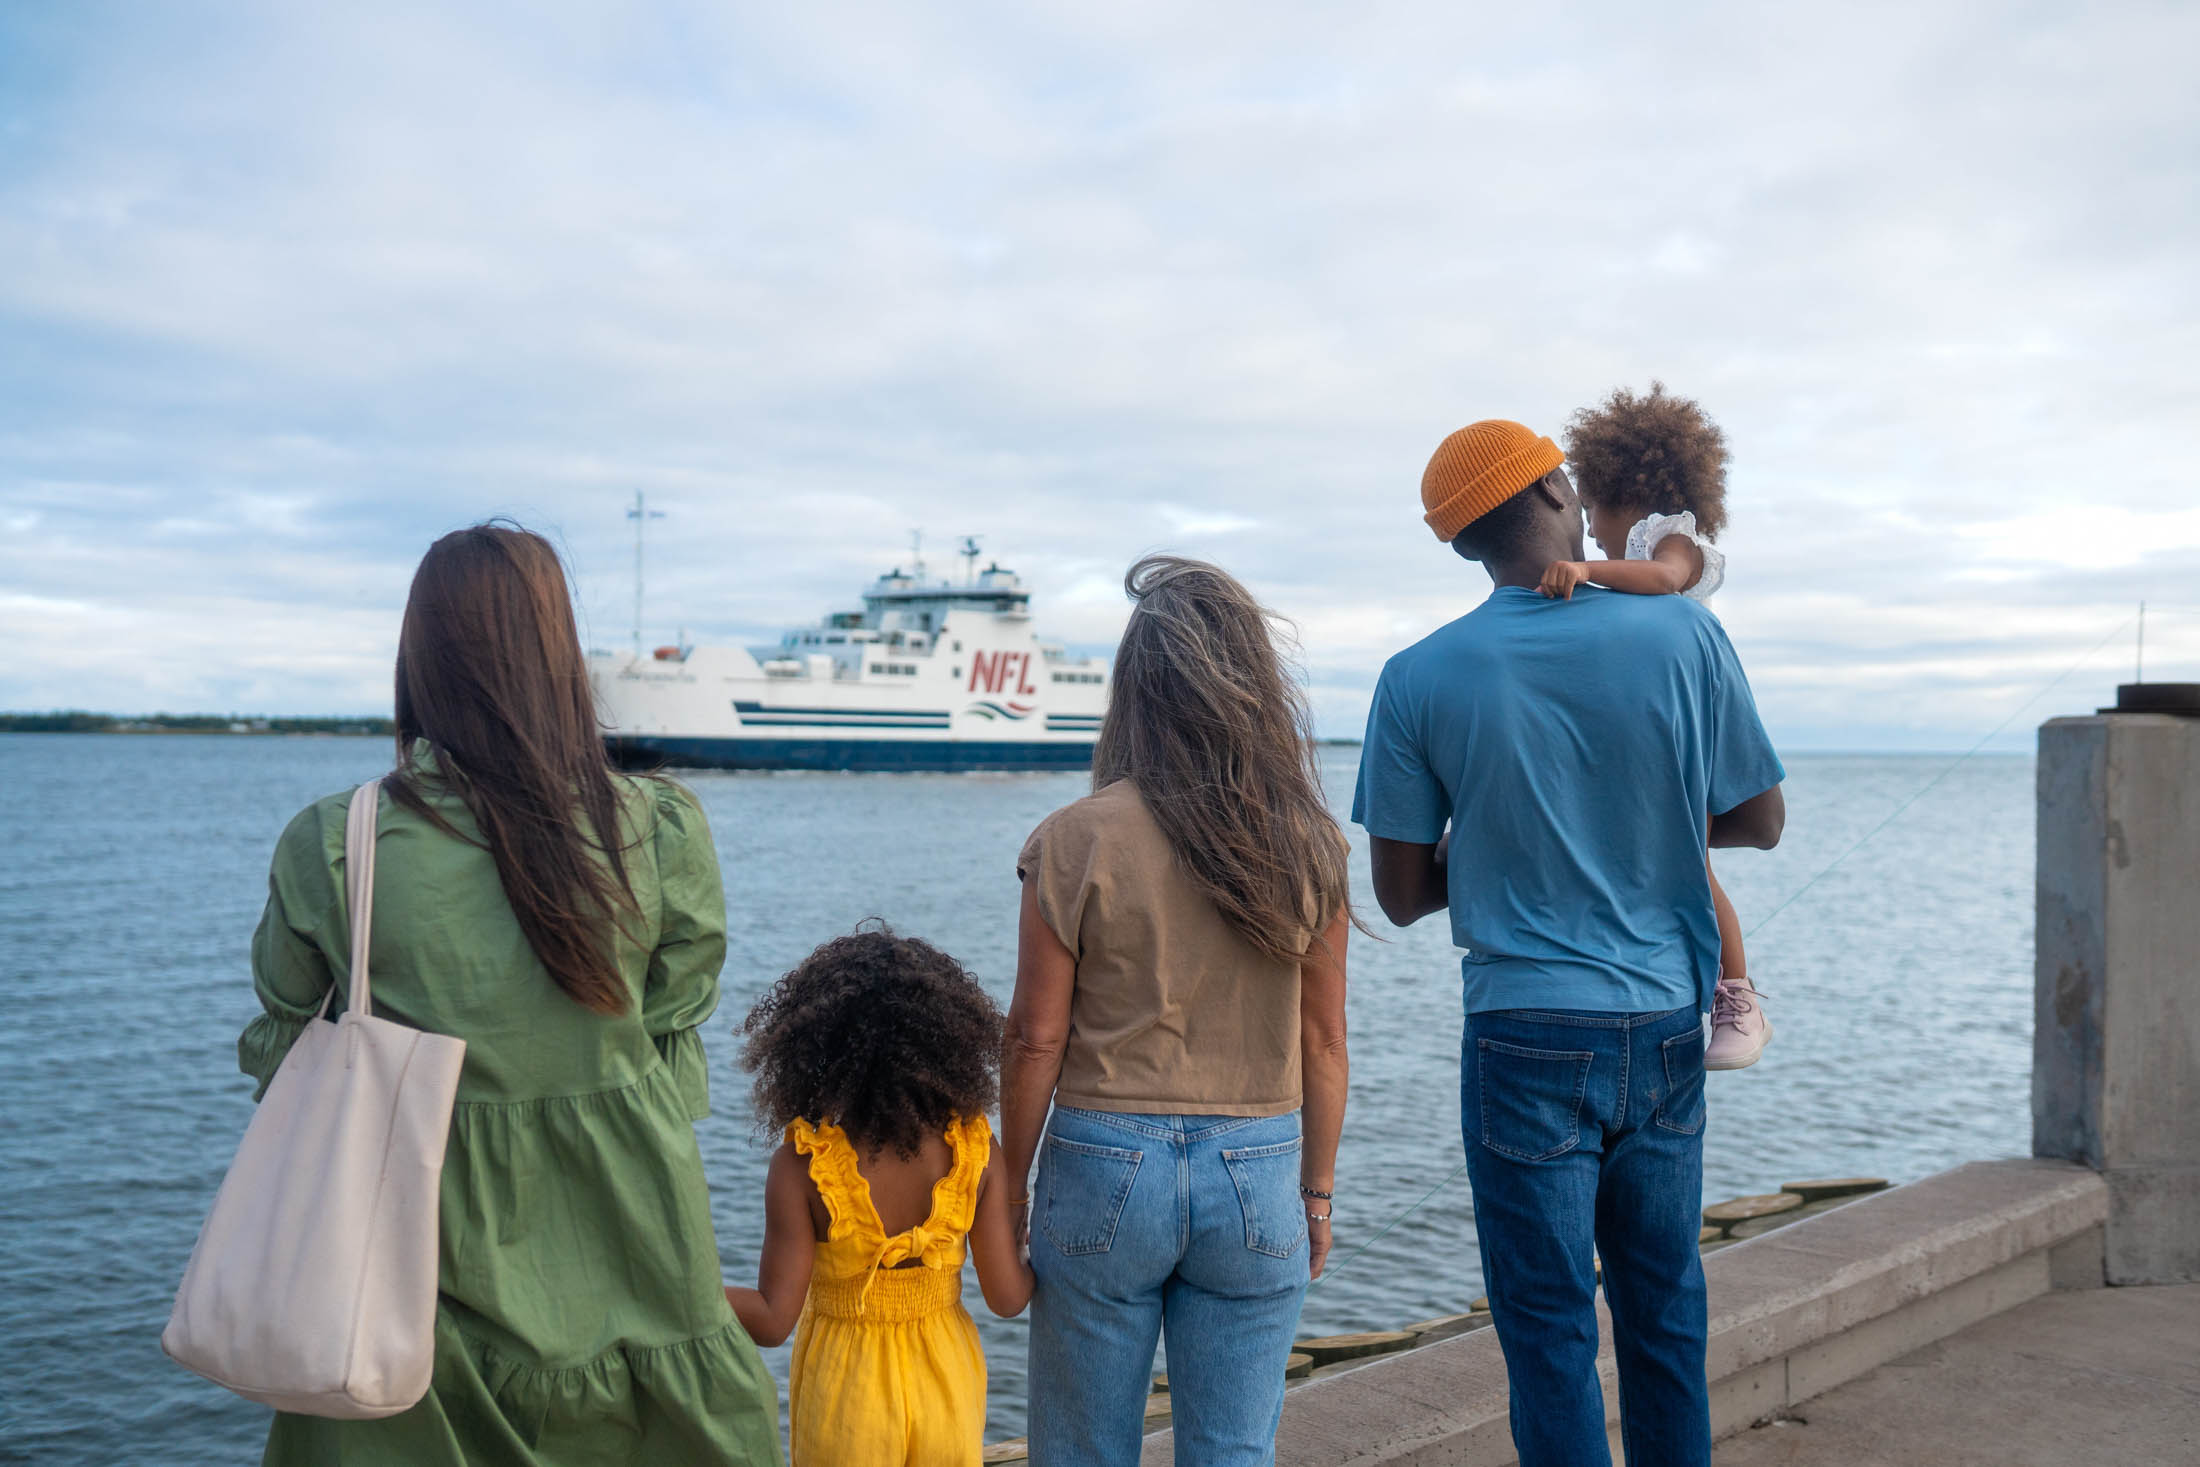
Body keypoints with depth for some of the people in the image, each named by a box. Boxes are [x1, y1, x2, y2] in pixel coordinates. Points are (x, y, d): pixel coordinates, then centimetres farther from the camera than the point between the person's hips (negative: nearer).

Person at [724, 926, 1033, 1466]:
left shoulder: (801, 1167, -19)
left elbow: (773, 1320, -16)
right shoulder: (975, 1150, -13)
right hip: (946, 1382, 2)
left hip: (846, 1391, -2)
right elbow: (1007, 1296, -9)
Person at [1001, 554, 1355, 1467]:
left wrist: (1010, 1193, 5)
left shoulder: (1074, 842, -10)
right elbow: (1323, 1042, 4)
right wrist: (1318, 1189, 15)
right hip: (1258, 1173, 2)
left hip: (1105, 1166, -2)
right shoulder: (1310, 845, -2)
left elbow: (1036, 1038, -7)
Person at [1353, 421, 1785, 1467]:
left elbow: (1400, 894, -2)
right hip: (1667, 1027, 3)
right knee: (1665, 1311, 18)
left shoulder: (1418, 680, -7)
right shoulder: (1684, 635, -5)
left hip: (1527, 1037, -2)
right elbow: (1761, 821, 5)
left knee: (1550, 1330, 7)